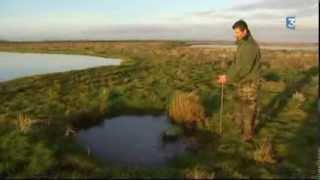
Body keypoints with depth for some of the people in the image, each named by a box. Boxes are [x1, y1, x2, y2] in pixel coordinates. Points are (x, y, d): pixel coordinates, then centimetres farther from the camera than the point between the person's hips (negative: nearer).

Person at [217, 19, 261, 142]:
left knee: (249, 110, 4)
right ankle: (242, 129, 34)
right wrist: (227, 76, 1)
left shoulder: (251, 46, -22)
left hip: (249, 84, -9)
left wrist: (228, 78, -21)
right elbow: (236, 64, 13)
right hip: (242, 83, 9)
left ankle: (248, 134, 19)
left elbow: (244, 68, -26)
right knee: (241, 108, 18)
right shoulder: (242, 45, 11)